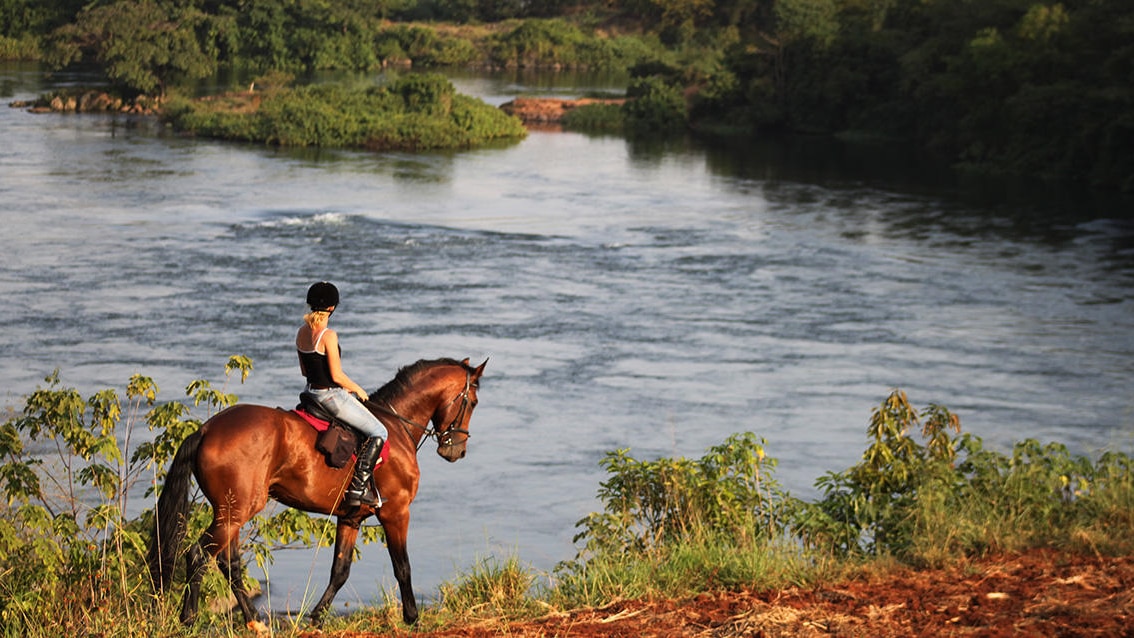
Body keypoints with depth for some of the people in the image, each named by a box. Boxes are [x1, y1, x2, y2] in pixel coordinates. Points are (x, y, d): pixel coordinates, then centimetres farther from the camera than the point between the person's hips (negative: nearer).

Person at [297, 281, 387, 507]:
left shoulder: (302, 332, 5)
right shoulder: (328, 335, -21)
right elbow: (337, 375, -21)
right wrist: (358, 390, -3)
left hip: (311, 392, 10)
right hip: (330, 395, -10)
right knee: (378, 432, -2)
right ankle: (357, 489, -9)